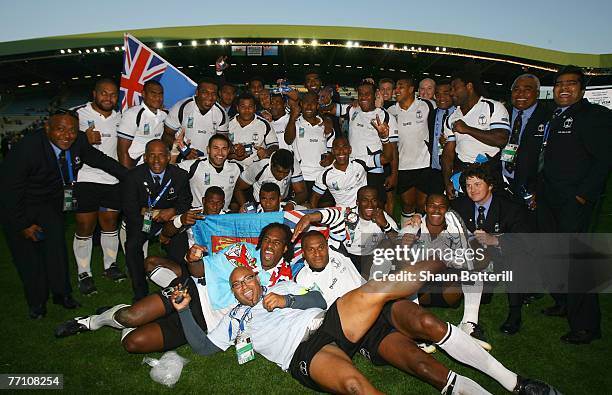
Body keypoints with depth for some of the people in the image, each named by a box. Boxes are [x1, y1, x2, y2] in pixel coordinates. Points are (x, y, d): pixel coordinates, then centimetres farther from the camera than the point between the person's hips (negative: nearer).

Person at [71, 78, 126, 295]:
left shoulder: (119, 117, 12)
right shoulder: (79, 114, -4)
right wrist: (85, 139, -26)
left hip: (113, 179, 5)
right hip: (86, 178, -4)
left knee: (110, 224, 14)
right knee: (85, 228, 1)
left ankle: (110, 265, 28)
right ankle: (84, 274, 13)